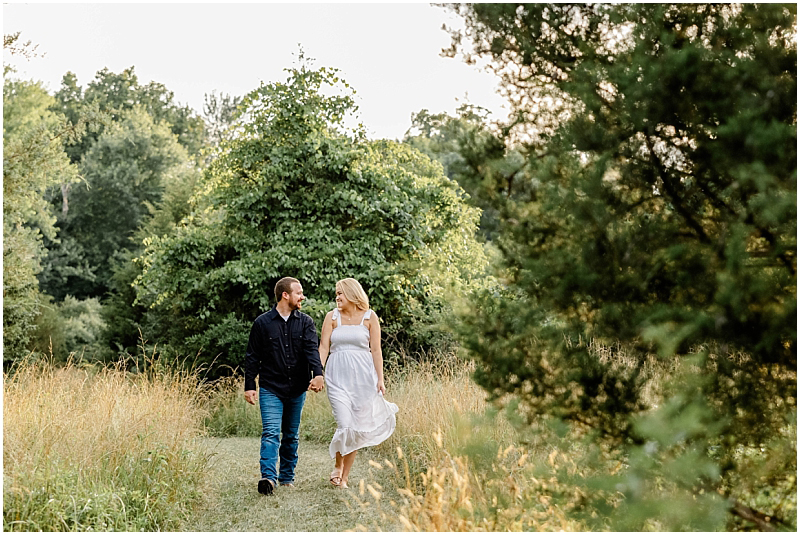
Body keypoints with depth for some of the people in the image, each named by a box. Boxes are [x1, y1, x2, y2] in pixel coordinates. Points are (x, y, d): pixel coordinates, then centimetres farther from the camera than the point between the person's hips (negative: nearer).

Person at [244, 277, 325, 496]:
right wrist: (249, 385, -2)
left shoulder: (305, 323, 5)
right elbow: (252, 357, 4)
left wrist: (318, 374, -28)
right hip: (271, 389, -3)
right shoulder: (262, 323, 0)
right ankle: (268, 476, -22)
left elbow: (312, 350, -10)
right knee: (271, 432, -14)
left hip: (297, 389, 3)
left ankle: (287, 476, 22)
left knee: (291, 435, 12)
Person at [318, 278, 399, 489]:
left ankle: (344, 477, 14)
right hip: (338, 376, 0)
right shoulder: (332, 316, 5)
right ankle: (338, 465, 13)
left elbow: (376, 350, 2)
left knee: (357, 426, 2)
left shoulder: (369, 317, 3)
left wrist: (380, 379, -3)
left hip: (362, 375, 0)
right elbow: (323, 347, 2)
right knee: (344, 423, -14)